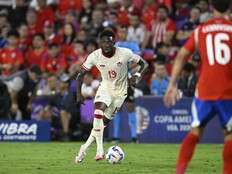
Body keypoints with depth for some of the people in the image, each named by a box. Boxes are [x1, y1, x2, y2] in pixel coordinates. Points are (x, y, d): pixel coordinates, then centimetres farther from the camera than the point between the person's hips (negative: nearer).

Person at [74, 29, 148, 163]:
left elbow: (144, 63, -10)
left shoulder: (125, 53, -22)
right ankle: (100, 150, -28)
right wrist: (79, 93, -15)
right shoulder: (95, 56, -17)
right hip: (105, 87, 1)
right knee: (99, 109, -27)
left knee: (105, 120, -4)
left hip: (120, 91, -1)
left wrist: (138, 75, -28)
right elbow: (81, 74, -6)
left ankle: (85, 148, 13)